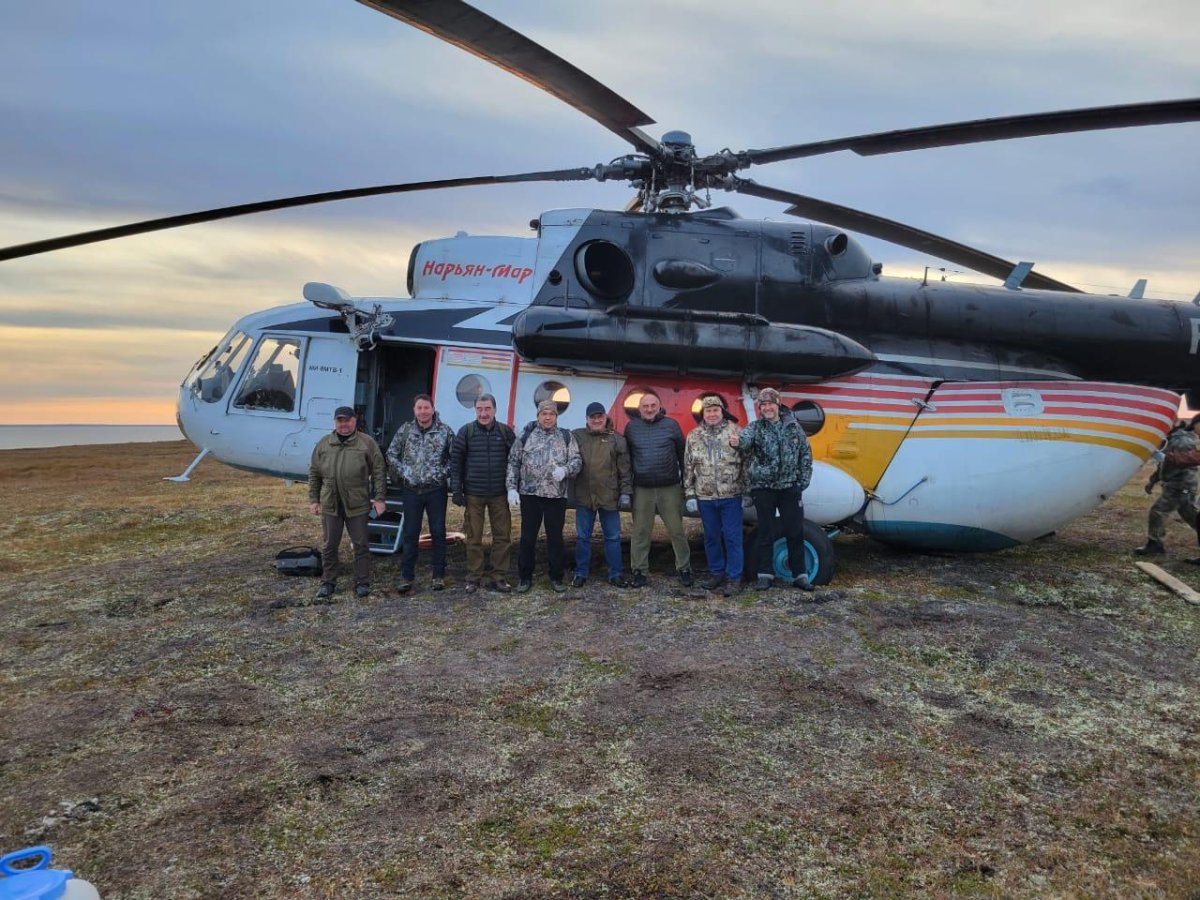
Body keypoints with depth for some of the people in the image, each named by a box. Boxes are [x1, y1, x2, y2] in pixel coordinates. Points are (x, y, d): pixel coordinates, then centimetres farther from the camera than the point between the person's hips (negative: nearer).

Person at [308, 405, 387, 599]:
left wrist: (379, 498, -7)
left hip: (357, 504, -2)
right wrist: (313, 499, 7)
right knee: (329, 545, 10)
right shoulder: (323, 444, 9)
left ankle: (362, 583, 15)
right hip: (329, 504, 3)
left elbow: (379, 472, -2)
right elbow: (314, 474, 12)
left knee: (361, 545, 4)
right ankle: (328, 582, 23)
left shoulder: (367, 443, 0)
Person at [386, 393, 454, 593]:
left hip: (436, 490, -1)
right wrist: (404, 472, -5)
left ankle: (438, 575, 17)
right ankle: (407, 576, 14)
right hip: (411, 490, 1)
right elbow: (391, 454, 6)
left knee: (438, 533, 6)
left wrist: (443, 473, -10)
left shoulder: (445, 431, -3)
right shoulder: (405, 430, 1)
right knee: (410, 534, 6)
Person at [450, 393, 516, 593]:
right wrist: (456, 490, -5)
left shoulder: (506, 431, 3)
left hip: (499, 494, 1)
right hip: (473, 494, -1)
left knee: (502, 536, 4)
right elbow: (456, 461, 0)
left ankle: (498, 576, 15)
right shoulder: (466, 431, -1)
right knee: (474, 538, 6)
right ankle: (473, 577, 15)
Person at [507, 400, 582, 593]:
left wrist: (565, 470, -19)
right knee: (527, 537, 5)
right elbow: (513, 463, 6)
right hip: (530, 494, 0)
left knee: (555, 537, 7)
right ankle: (525, 577, 16)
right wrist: (512, 487, -3)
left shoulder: (566, 437, 7)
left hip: (557, 495, 0)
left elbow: (576, 460, 2)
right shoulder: (525, 436, 6)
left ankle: (556, 578, 18)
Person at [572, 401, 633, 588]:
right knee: (582, 537, 8)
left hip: (609, 496, 0)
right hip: (584, 496, 1)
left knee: (613, 537, 7)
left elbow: (624, 470, 2)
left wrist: (625, 492, -3)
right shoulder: (577, 436, 4)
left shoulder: (617, 440, 3)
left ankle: (615, 574, 16)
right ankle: (581, 573, 19)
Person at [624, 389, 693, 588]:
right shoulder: (632, 427, 5)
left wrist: (685, 482, 5)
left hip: (670, 488, -1)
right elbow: (626, 457, 9)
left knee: (677, 530, 4)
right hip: (642, 489, 1)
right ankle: (639, 571, 16)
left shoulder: (671, 425, 2)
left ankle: (684, 568, 16)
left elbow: (682, 454, 6)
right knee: (640, 532, 6)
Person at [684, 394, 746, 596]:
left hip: (731, 496, -3)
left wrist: (747, 490, -6)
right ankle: (716, 573, 26)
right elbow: (688, 467, 8)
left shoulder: (735, 431, -2)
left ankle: (734, 577, 10)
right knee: (711, 537, 12)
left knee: (732, 537, 1)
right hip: (705, 497, 3)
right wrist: (690, 494, 4)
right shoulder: (694, 436, 6)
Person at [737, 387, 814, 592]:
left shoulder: (793, 426, 4)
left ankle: (800, 575, 16)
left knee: (795, 532, 5)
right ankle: (765, 575, 16)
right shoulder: (755, 427, -1)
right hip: (763, 488, -1)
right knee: (765, 533, 7)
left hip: (790, 488, 1)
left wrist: (804, 480, 2)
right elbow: (745, 439, -24)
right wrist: (738, 441, -48)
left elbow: (806, 453, 9)